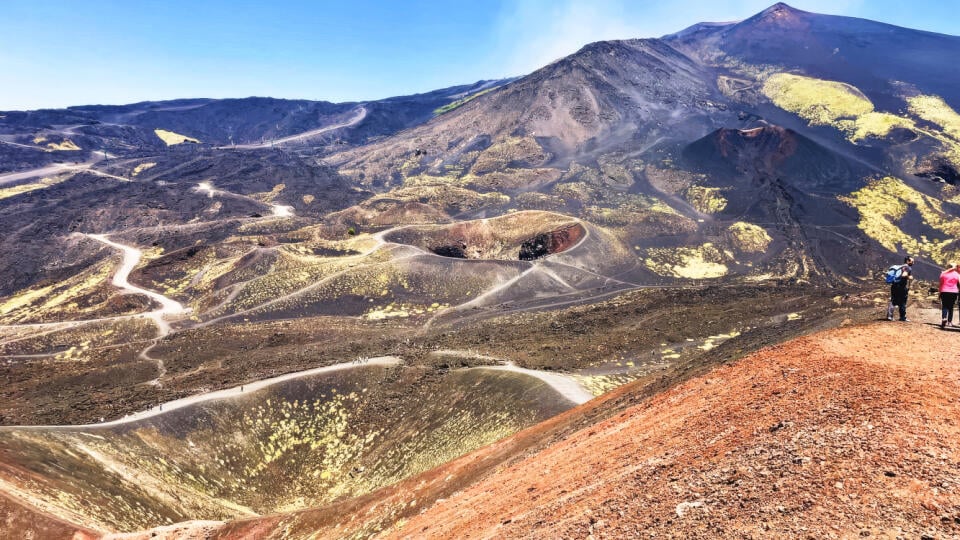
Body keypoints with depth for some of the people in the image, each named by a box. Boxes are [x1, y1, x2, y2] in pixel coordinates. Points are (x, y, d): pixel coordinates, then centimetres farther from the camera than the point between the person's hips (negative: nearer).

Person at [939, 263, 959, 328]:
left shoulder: (943, 273, 3)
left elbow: (940, 284, 3)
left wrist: (940, 293, 7)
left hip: (944, 292, -1)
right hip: (953, 292, 1)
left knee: (944, 306, -1)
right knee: (951, 307, 9)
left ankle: (944, 318, -25)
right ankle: (949, 321, 9)